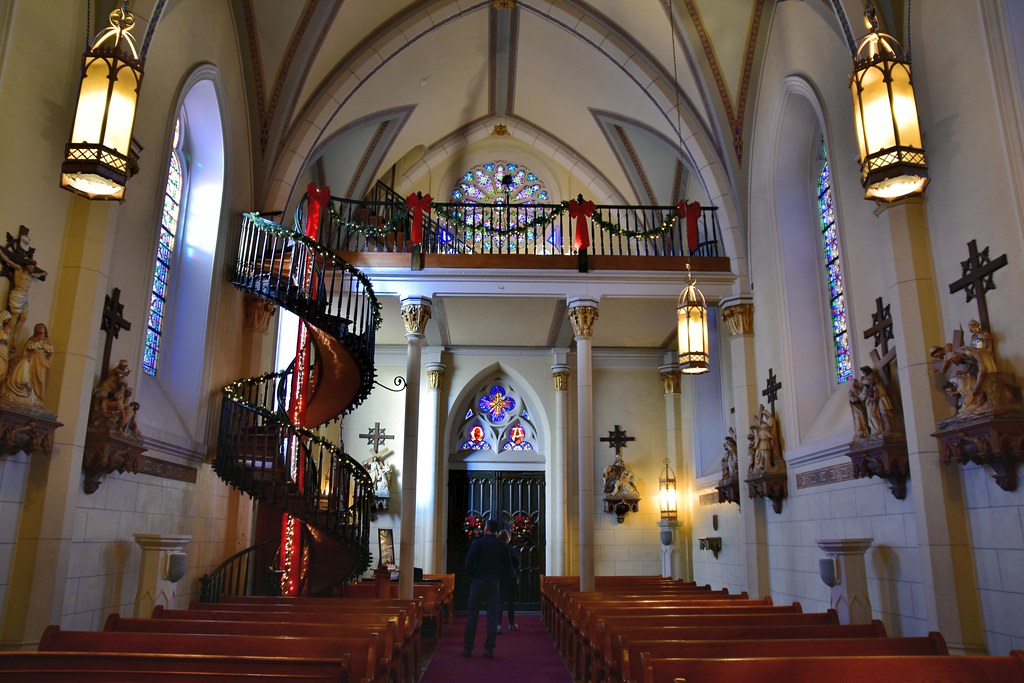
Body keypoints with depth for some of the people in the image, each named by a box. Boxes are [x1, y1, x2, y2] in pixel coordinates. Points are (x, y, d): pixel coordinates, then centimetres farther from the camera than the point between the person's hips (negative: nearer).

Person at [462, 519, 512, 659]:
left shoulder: (477, 543, -6)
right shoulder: (502, 546, 3)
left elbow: (468, 563, -11)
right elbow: (508, 567, 4)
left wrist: (473, 576, 5)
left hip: (478, 581, -2)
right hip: (495, 584, 2)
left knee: (472, 615, 5)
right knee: (493, 616, 5)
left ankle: (467, 648, 8)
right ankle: (489, 650, 4)